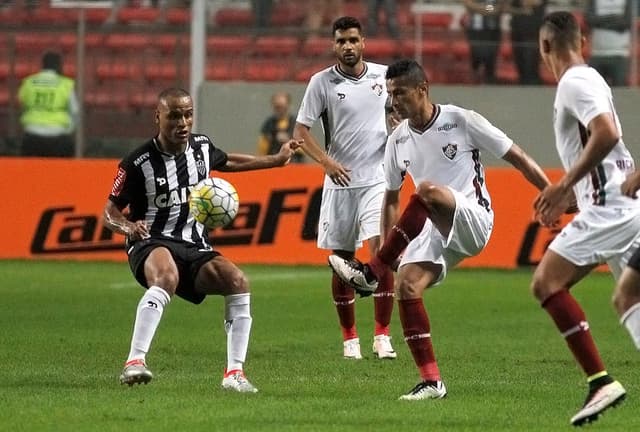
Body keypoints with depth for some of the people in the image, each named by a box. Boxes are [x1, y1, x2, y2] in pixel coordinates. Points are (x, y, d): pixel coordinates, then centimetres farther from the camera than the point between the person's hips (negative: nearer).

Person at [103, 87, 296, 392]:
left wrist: (276, 160, 42)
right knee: (167, 278, -39)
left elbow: (227, 162, 33)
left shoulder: (201, 147, 8)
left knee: (237, 281, -20)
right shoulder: (138, 163, -9)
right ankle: (135, 363, -46)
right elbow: (110, 212, -2)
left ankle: (234, 373, -14)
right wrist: (128, 226, -25)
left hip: (195, 247, 6)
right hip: (152, 244, -6)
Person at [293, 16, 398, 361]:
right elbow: (300, 131, -2)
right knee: (341, 262, 4)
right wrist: (326, 161, -17)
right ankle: (349, 338, 17)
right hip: (340, 182, 0)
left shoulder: (383, 75, 4)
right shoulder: (322, 82, -2)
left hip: (377, 180, 0)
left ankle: (382, 336, -8)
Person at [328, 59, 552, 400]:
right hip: (434, 231, 6)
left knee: (427, 189, -34)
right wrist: (388, 248, 14)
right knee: (406, 286, -17)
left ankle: (371, 274, -30)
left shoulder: (461, 121, -6)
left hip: (474, 221, -6)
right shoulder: (398, 141, 10)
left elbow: (515, 156, -3)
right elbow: (391, 198, 21)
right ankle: (431, 382, -9)